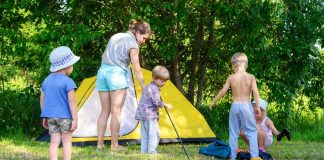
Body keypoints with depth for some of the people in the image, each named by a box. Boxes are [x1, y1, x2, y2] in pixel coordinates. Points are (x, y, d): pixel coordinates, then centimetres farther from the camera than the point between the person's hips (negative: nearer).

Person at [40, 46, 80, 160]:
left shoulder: (47, 80, 9)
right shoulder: (68, 82, -13)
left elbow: (42, 99, 13)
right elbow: (72, 101, -16)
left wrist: (44, 117, 20)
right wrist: (75, 119, -14)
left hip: (50, 116, 6)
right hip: (64, 116, -6)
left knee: (54, 141, 5)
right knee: (67, 142, 2)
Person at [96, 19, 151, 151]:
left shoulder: (116, 36, 18)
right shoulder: (132, 44, -4)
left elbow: (104, 56, 21)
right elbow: (137, 70, -5)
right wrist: (144, 88, -1)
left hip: (102, 71, 7)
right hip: (116, 73, -7)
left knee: (105, 111, 10)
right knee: (116, 112, -3)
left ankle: (99, 143, 9)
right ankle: (114, 145, -3)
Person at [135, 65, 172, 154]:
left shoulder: (148, 87, 18)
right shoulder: (154, 89, -15)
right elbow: (156, 102, -22)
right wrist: (165, 105, -8)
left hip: (143, 114, 10)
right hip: (150, 114, -10)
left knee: (145, 135, 10)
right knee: (154, 133, -9)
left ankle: (144, 151, 11)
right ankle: (151, 151, -12)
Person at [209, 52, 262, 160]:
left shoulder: (231, 77, 0)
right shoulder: (251, 77, -2)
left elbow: (222, 92, 4)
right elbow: (255, 92, -12)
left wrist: (213, 102, 16)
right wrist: (258, 106, -11)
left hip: (235, 106, 1)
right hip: (246, 106, -1)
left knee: (233, 133, 10)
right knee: (252, 131, 6)